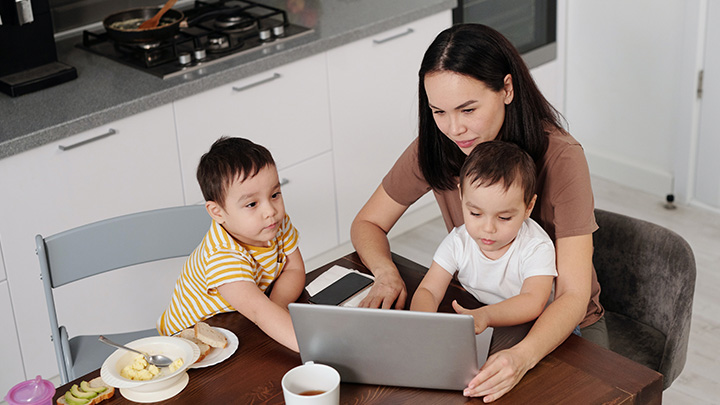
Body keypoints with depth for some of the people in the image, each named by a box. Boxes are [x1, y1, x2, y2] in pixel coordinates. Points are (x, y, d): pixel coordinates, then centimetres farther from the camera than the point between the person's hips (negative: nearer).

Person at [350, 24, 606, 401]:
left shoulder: (560, 157, -25)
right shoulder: (434, 149, -13)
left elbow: (573, 294, -29)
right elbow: (367, 223, 0)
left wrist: (523, 355, -49)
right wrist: (386, 274, -23)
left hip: (561, 326, -3)